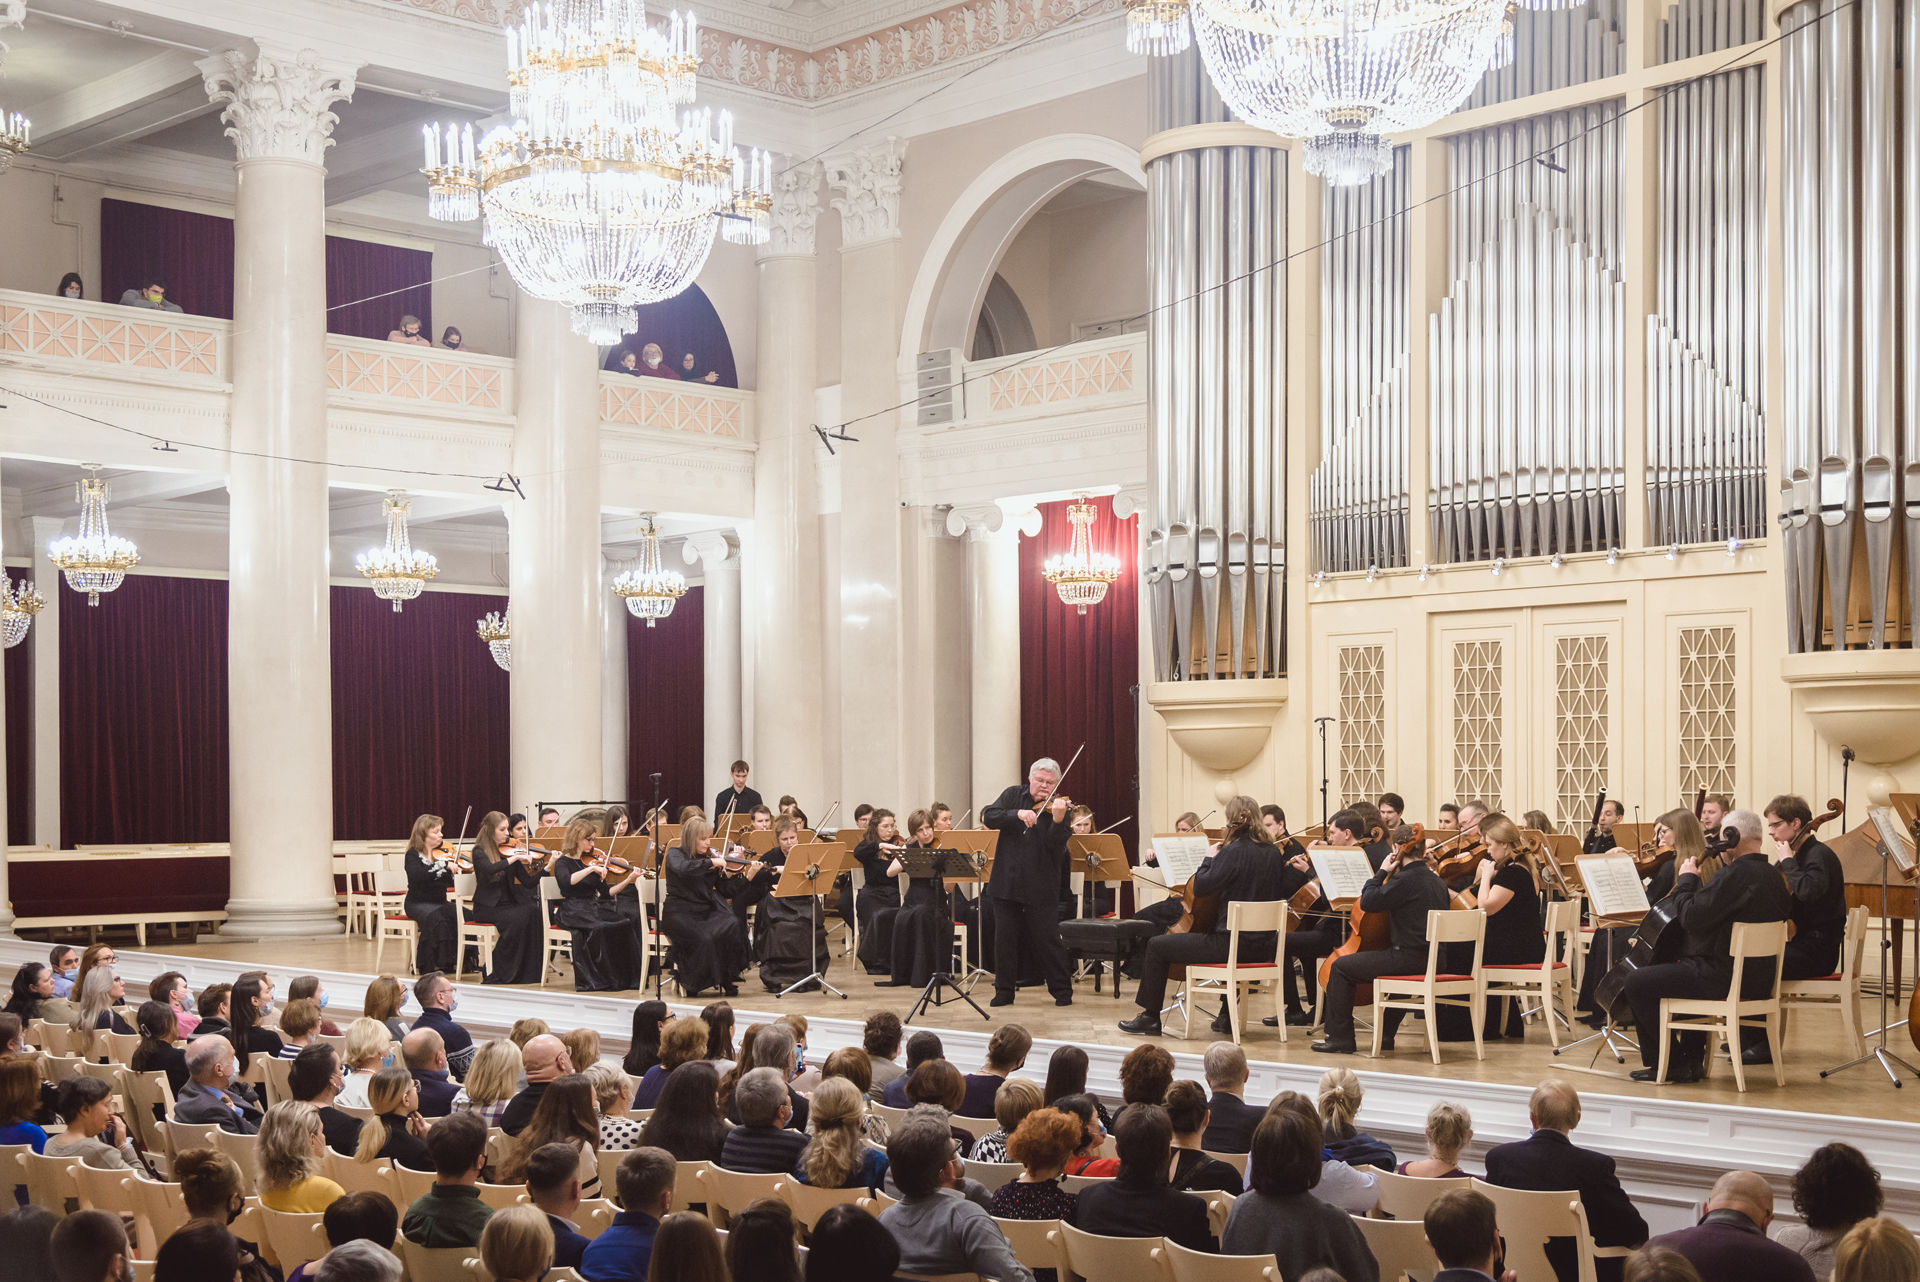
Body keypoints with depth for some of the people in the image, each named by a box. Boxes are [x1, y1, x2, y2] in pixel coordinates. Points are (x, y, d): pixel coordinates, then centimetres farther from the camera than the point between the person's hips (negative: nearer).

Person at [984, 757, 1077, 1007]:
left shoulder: (1059, 808, -2)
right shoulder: (1013, 796, 7)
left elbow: (1057, 847, -15)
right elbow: (989, 817, -8)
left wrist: (1057, 820, -33)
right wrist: (1018, 814, -23)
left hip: (1041, 887, -3)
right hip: (1006, 881, 3)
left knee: (1047, 939, 0)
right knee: (1004, 938, 7)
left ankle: (1062, 990, 12)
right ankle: (1004, 990, 18)